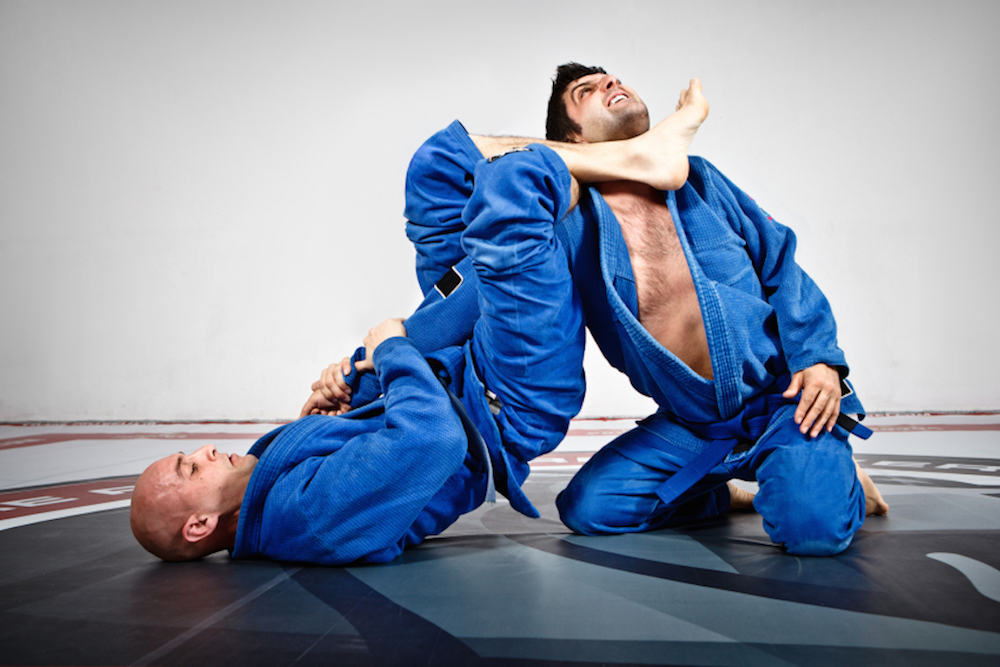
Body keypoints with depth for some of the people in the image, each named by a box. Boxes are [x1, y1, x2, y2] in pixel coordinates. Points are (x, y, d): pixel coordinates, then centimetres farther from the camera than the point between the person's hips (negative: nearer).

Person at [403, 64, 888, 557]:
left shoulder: (695, 179, -1)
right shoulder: (564, 221, -10)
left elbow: (782, 268, 5)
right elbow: (436, 169, -14)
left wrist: (820, 358, -7)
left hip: (783, 396, -1)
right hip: (689, 424, 2)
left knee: (812, 526, -26)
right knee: (588, 507, -7)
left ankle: (837, 478, 11)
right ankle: (722, 495, 15)